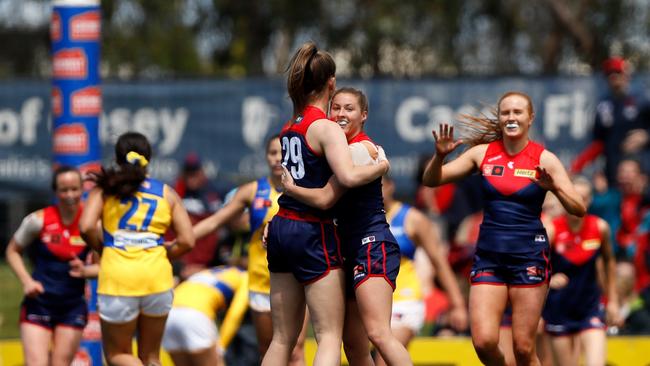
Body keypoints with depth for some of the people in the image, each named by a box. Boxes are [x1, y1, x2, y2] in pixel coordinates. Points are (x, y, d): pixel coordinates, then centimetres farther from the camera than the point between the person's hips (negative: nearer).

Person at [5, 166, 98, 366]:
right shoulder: (39, 220, -8)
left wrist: (85, 271, -18)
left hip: (73, 306, 2)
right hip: (38, 303, -1)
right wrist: (26, 280, -9)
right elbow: (13, 251, 5)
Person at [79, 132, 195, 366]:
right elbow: (187, 241, 4)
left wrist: (103, 249, 10)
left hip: (118, 278, -2)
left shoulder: (106, 188, 6)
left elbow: (87, 227, -9)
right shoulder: (166, 193, 11)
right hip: (158, 277, 2)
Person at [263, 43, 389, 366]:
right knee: (329, 336, -6)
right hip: (314, 233, -7)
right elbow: (348, 176, -25)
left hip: (282, 229, 7)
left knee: (283, 338, 10)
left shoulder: (288, 128, 13)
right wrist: (381, 166, -9)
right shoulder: (326, 128, -10)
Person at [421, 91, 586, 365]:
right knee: (484, 342, -11)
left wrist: (555, 188, -23)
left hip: (529, 257, -2)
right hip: (488, 256, 2)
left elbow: (578, 209, -5)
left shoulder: (544, 159, -1)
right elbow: (431, 180, 7)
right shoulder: (483, 153, 6)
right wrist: (440, 156, -12)